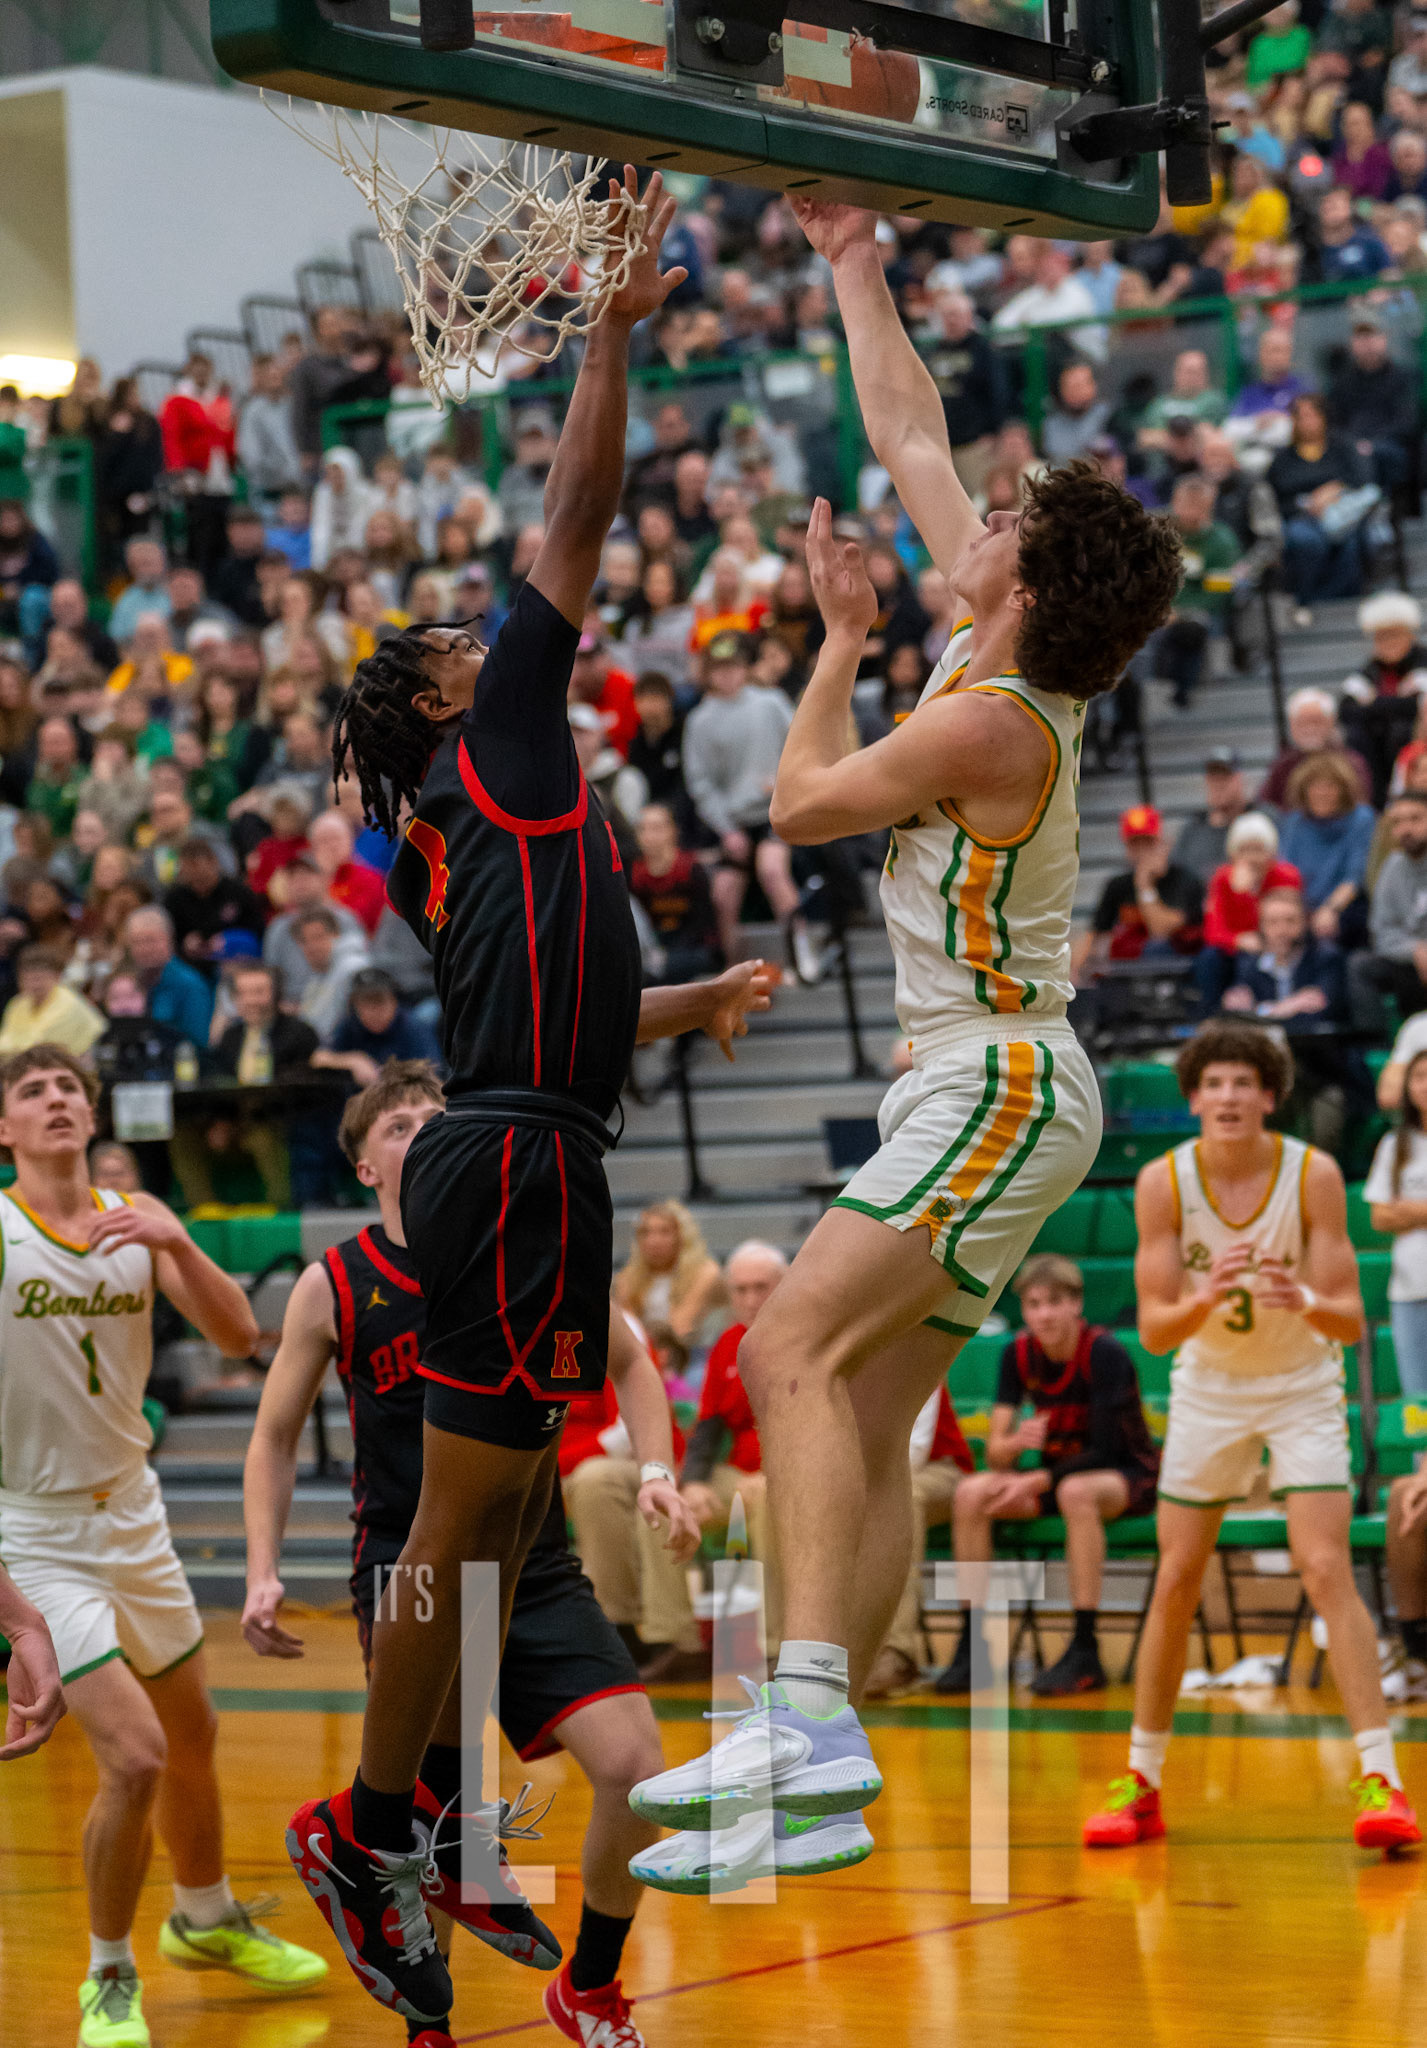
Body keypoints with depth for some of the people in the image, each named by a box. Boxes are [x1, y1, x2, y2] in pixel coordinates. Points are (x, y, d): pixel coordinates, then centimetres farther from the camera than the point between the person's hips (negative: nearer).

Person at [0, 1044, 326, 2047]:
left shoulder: (138, 1216, 1)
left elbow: (239, 1335, -8)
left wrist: (177, 1243, -24)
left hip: (133, 1511, 6)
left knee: (192, 1737, 20)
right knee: (133, 1758, -17)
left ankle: (206, 1919, 46)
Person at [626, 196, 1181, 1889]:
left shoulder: (993, 723, -16)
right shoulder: (998, 645, 8)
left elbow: (799, 804, -3)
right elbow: (910, 443, 20)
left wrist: (843, 639, 9)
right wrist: (856, 273, 26)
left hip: (998, 1086, -10)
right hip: (978, 1090, 10)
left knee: (790, 1349, -23)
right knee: (863, 1414, 6)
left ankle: (810, 1709, -34)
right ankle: (822, 1785, 6)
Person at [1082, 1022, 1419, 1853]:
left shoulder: (1314, 1175, -19)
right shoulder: (1163, 1182, -16)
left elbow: (1353, 1321, -19)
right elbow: (1155, 1329, -17)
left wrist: (1305, 1302, -41)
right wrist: (1205, 1297, -39)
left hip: (1302, 1390, -2)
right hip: (1208, 1390, 2)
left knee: (1329, 1570, -17)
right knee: (1177, 1582, 2)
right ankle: (1142, 1783, 15)